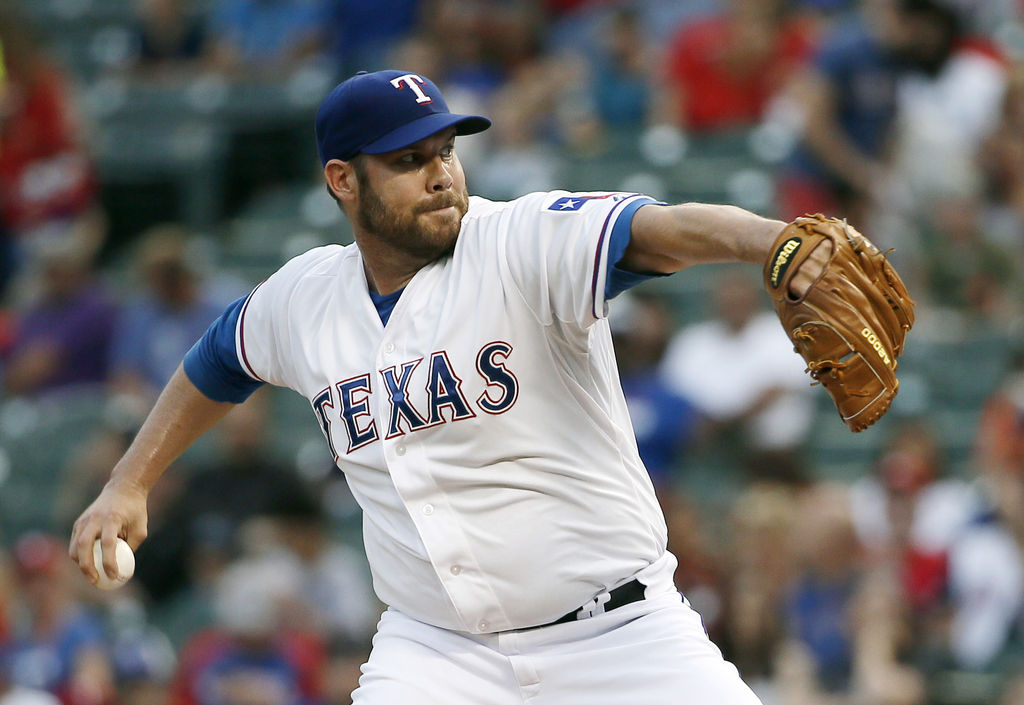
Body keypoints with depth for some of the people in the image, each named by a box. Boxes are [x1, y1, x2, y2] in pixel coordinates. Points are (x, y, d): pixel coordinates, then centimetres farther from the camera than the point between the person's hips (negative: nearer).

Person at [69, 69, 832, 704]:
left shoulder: (527, 242, -14)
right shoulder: (304, 297, 2)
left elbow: (661, 230, -34)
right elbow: (216, 364, 25)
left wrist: (775, 240, -53)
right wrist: (130, 485, 21)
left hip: (619, 635, -3)